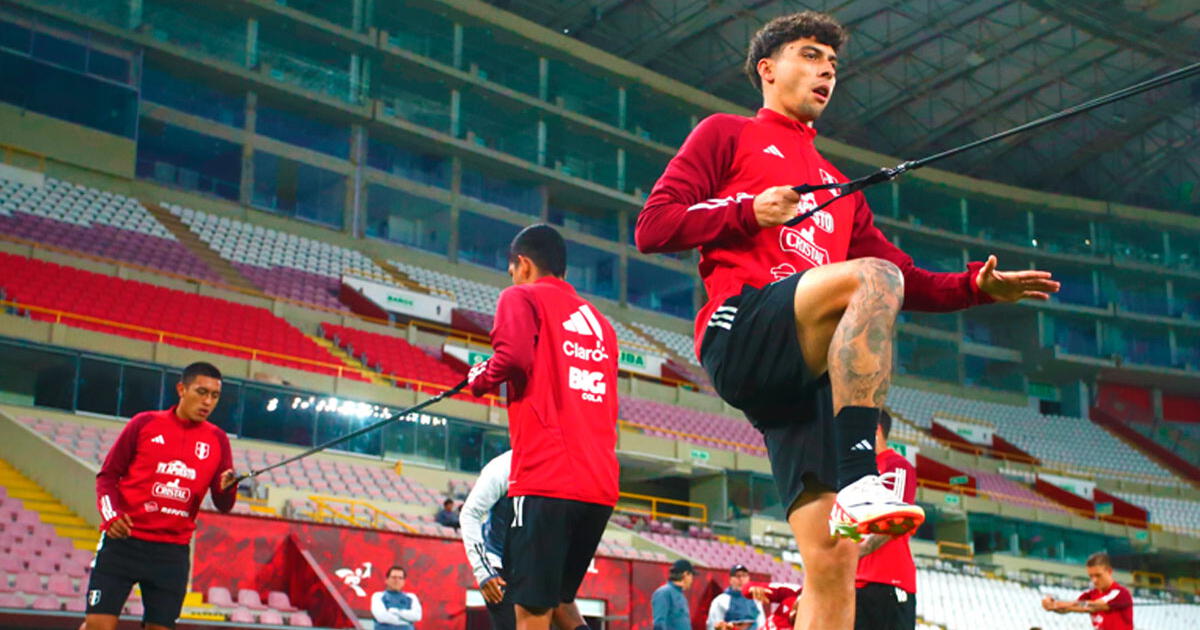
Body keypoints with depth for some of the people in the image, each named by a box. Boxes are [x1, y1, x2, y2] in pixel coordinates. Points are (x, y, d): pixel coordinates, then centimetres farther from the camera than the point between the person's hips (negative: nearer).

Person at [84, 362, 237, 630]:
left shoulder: (217, 439, 7)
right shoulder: (145, 423, 2)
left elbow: (223, 505, 6)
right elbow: (108, 474, 6)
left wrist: (227, 488, -17)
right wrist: (111, 514, -11)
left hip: (174, 552, 2)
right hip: (123, 540, -2)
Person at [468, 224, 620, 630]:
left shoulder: (523, 297, 5)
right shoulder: (599, 322, 24)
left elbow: (513, 356, -14)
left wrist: (480, 381, 5)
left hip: (547, 479, -7)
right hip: (601, 486, 7)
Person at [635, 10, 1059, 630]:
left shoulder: (838, 187, 35)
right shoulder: (726, 134, 19)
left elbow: (907, 278, 29)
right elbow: (652, 227, 8)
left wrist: (975, 285, 10)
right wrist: (748, 211, -4)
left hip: (811, 372, 5)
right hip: (740, 333, -5)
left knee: (832, 562, -10)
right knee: (870, 278, -33)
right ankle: (857, 484, -42)